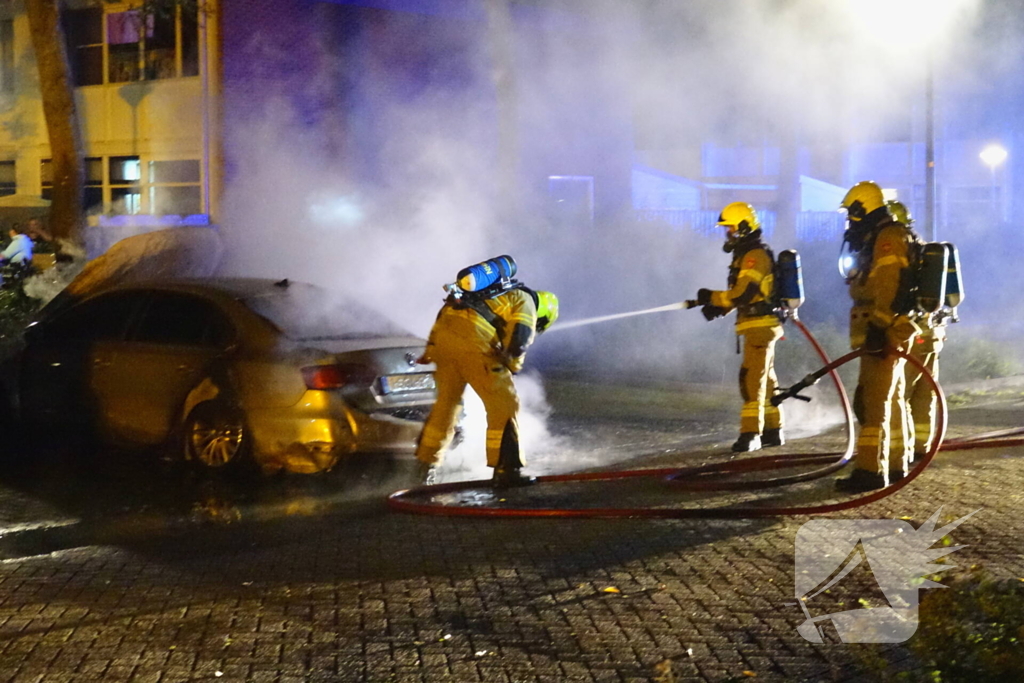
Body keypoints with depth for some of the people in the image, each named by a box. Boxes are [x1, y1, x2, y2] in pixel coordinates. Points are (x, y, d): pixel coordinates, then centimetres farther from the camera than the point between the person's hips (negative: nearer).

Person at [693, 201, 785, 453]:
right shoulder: (747, 255, 18)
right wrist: (718, 307, 5)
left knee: (752, 378, -13)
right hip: (759, 326, 11)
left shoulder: (754, 256, -15)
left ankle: (750, 433, -15)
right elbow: (742, 294, 20)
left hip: (760, 326, -11)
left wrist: (711, 297, -11)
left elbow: (742, 295, -23)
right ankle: (773, 430, 23)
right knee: (766, 378, 15)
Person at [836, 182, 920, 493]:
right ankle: (895, 466, 22)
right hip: (882, 335, 11)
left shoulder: (888, 237, -12)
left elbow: (888, 285, -23)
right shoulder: (878, 239, 22)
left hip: (885, 335, -11)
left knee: (872, 402, -14)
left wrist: (879, 325, -28)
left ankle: (871, 470, -16)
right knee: (890, 401, 15)